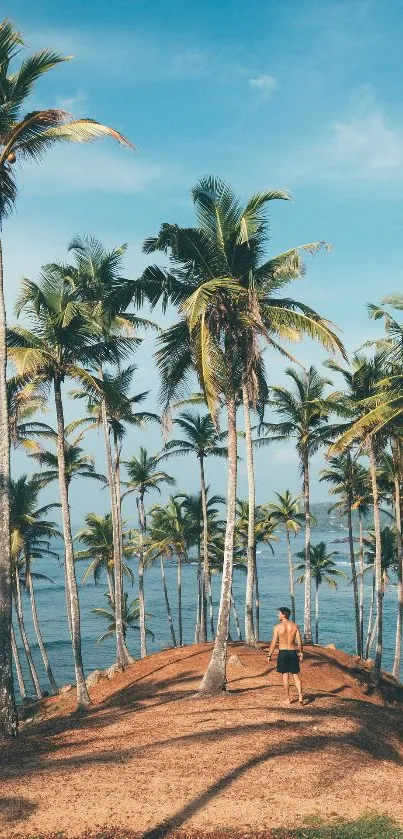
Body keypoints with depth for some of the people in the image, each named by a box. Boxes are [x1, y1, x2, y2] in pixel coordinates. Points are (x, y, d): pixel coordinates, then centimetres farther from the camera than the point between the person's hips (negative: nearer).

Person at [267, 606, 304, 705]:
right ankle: (300, 696, -4)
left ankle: (288, 699, 8)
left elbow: (273, 643, -8)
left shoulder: (278, 627, -8)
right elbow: (299, 642, 2)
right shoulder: (295, 626, 1)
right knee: (296, 675, 9)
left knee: (285, 676, 5)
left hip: (282, 653, -2)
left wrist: (269, 655, 1)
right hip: (293, 652, 2)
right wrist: (301, 653, 17)